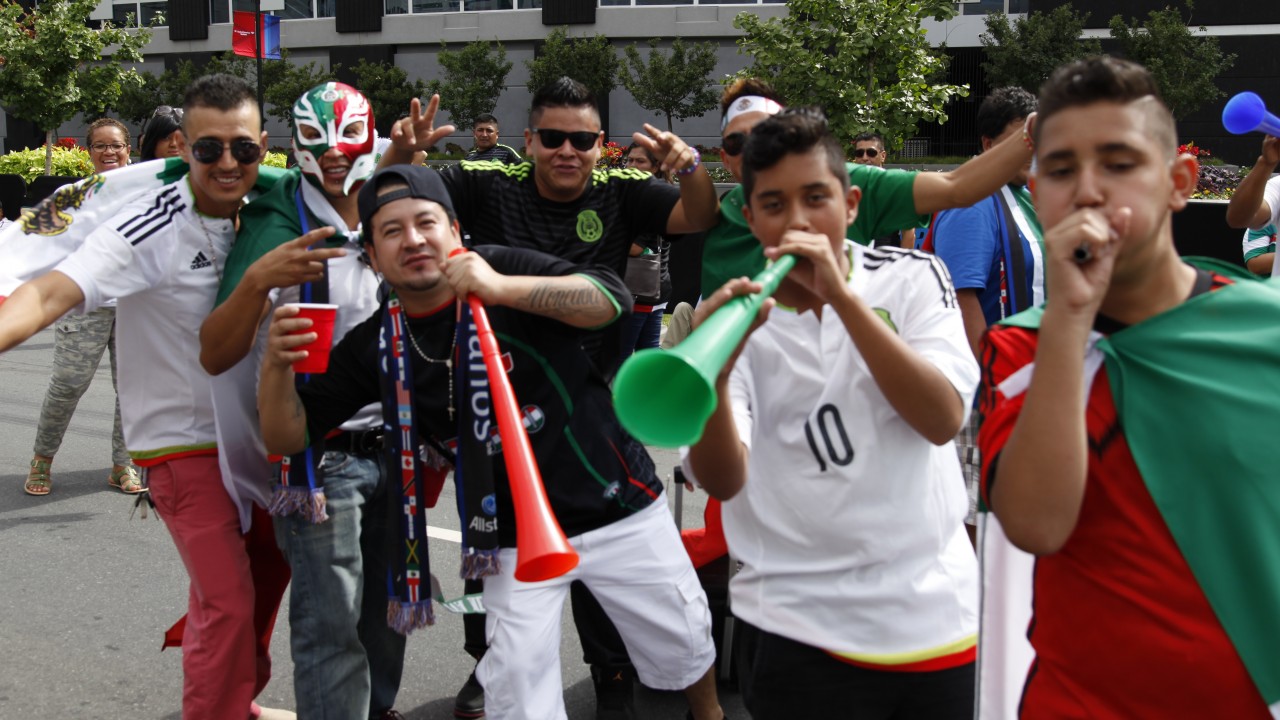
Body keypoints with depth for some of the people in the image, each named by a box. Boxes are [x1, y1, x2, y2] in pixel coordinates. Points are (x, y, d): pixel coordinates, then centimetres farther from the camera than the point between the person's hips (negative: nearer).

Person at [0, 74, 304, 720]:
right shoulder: (150, 229, -24)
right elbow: (52, 293, -37)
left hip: (245, 429, 7)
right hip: (181, 442, -7)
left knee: (269, 566, 20)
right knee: (227, 599, -11)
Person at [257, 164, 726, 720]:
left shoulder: (503, 268, -12)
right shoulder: (377, 346, -4)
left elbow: (611, 298, -25)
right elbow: (288, 436, -3)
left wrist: (504, 289, -37)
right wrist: (278, 365, -23)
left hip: (617, 505, -1)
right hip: (513, 538, 2)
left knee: (683, 643, 13)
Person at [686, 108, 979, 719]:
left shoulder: (913, 277, -1)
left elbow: (943, 419, -16)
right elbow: (722, 481, -14)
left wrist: (841, 296, -22)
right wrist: (714, 373, -32)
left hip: (935, 616, 1)